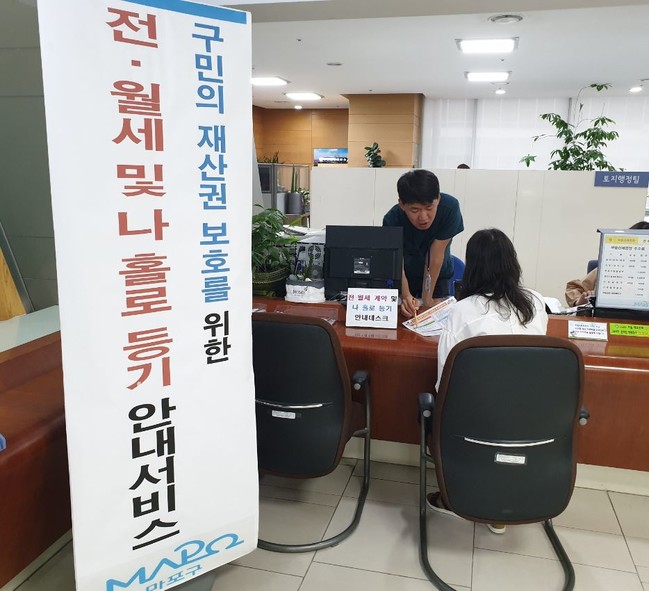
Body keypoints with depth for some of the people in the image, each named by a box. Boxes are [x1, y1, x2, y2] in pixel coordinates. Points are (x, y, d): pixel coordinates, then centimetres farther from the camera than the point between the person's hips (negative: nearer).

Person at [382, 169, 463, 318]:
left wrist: (427, 300, -26)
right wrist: (405, 296, -51)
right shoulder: (392, 220, -32)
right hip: (406, 277, 0)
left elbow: (435, 257, -28)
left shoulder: (450, 208, -32)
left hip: (438, 276, 1)